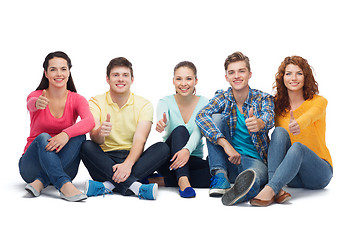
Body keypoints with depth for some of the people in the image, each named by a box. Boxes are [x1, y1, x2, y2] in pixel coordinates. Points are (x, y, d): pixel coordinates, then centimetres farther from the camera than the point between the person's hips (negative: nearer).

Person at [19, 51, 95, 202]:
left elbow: (90, 121, -25)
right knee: (43, 137, -31)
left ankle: (40, 182, -32)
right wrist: (37, 104, -57)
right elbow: (31, 104, -32)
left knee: (78, 136, -26)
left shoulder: (77, 100, -3)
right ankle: (65, 186, -48)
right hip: (31, 165, -1)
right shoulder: (36, 96, -5)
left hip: (62, 166, 1)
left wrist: (66, 134, -43)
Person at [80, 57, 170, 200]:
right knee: (86, 146, -29)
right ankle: (134, 186, -41)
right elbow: (94, 138, -14)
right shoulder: (96, 103, 2)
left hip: (132, 158, 1)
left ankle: (109, 185, -36)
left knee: (163, 148, -24)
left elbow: (140, 140, -12)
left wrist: (128, 164, -32)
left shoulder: (144, 105, 3)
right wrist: (100, 133, -40)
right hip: (105, 160, -1)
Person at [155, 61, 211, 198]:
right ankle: (182, 180, -41)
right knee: (180, 130, -31)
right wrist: (161, 124, -52)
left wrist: (187, 150, -40)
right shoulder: (165, 102, -3)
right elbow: (163, 122, -26)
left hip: (194, 160, 1)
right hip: (168, 161, -1)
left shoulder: (204, 103, -1)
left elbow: (198, 132, -18)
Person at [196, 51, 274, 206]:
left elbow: (269, 119, -24)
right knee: (216, 117, -18)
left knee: (253, 176, -39)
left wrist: (259, 123, -52)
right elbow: (201, 117, -18)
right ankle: (220, 175, -25)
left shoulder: (263, 99, -1)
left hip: (255, 160, -2)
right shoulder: (222, 98, 2)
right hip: (228, 160, 3)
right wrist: (226, 144, -33)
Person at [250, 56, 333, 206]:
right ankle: (277, 190, -41)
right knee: (280, 132, -24)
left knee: (297, 147, -33)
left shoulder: (318, 101, -6)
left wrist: (298, 124, -54)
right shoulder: (278, 104, 7)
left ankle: (270, 189, -50)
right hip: (291, 176, 3)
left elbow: (310, 115, -30)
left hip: (318, 173, -3)